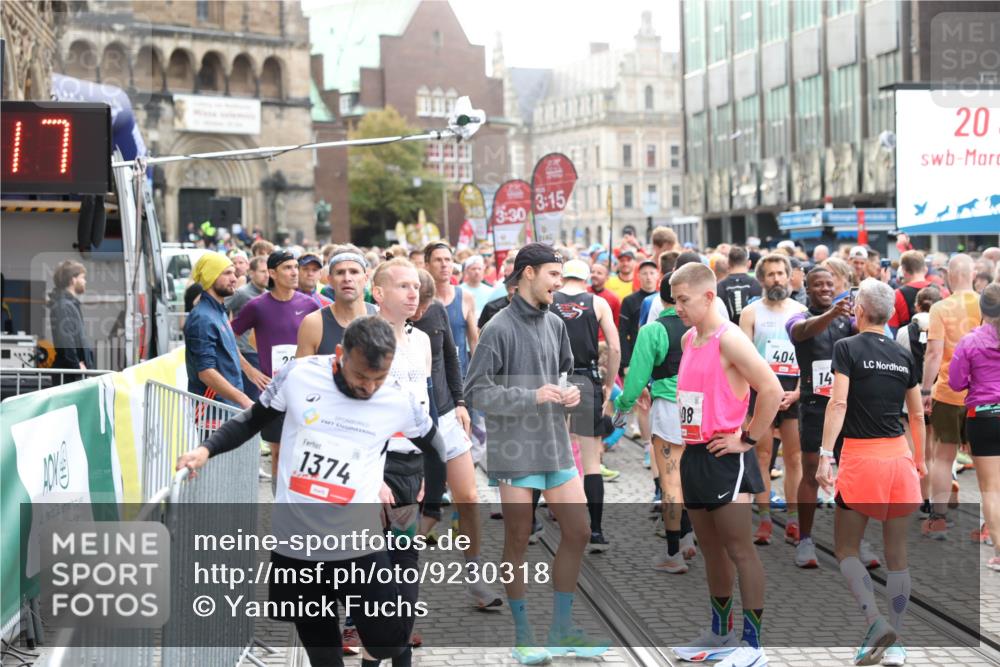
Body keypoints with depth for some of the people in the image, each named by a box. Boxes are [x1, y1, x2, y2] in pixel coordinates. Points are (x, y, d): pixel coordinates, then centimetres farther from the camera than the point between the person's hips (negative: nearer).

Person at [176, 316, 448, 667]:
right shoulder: (298, 374, -7)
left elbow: (438, 451, 10)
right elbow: (253, 420, 8)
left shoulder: (398, 402, -7)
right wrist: (207, 449, -4)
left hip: (358, 546, -1)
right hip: (294, 543, 1)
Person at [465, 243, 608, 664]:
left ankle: (561, 630, 22)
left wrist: (570, 393, 1)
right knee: (517, 543, 4)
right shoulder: (500, 328, -11)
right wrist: (532, 396, -19)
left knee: (577, 533, 8)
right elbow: (476, 392, -13)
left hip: (556, 446, 7)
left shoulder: (555, 324, 9)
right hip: (516, 451, -7)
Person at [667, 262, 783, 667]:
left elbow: (771, 390, -21)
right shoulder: (688, 340, 12)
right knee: (711, 550, 17)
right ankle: (720, 634, 28)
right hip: (694, 455, 9)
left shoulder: (728, 339, -15)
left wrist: (749, 439, -16)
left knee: (739, 550, -4)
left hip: (725, 459, -9)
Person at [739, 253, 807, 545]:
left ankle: (793, 523, 6)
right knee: (762, 456, 0)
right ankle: (764, 521, 3)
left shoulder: (801, 311, 8)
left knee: (794, 457, 2)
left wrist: (797, 391, -7)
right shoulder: (751, 312, 4)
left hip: (794, 390, 1)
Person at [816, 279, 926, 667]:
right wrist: (920, 460, 25)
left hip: (862, 459, -4)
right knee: (897, 555, 9)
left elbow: (838, 403, -16)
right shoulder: (903, 356, 9)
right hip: (899, 458, 5)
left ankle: (876, 623, -11)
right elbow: (917, 414, 14)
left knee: (845, 549, 8)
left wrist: (825, 456, -17)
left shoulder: (847, 348, -5)